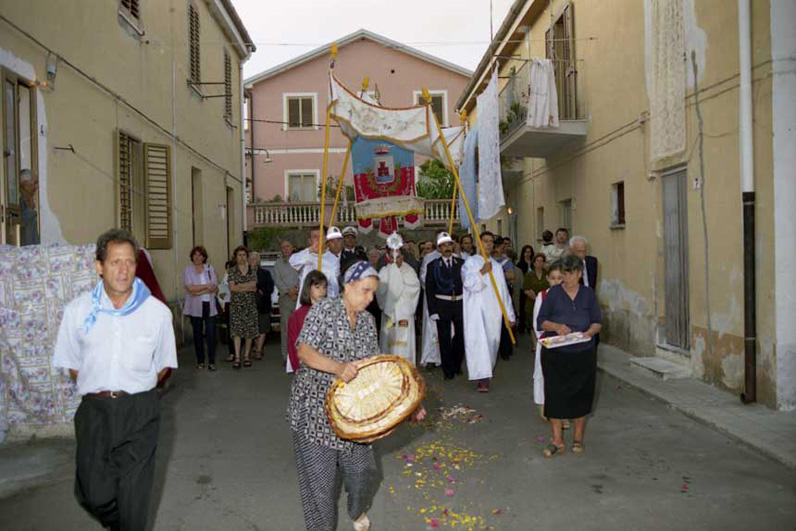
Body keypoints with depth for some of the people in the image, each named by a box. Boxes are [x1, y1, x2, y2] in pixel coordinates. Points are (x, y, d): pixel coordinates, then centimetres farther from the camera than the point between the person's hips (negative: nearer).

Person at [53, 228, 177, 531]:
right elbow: (71, 363, 12)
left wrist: (136, 393, 7)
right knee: (94, 494, 4)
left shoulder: (157, 311, -2)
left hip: (140, 410, -1)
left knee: (134, 498, 4)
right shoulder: (78, 310, 1)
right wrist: (98, 393, 7)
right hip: (94, 409, 1)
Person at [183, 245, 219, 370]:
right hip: (195, 307, -1)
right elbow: (190, 288, -10)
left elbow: (215, 287, -2)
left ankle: (211, 361, 0)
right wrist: (207, 286, -8)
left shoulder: (210, 268, 8)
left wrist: (199, 292, -12)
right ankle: (200, 361, 14)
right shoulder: (188, 270, 4)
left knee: (211, 334, -4)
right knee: (197, 334, 6)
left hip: (209, 305, 1)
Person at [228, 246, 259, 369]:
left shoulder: (252, 270, 8)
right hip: (236, 304, -1)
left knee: (250, 330, 1)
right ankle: (237, 357, -9)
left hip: (250, 303, 2)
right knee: (236, 330, -8)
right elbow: (232, 288, -5)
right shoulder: (232, 271, 5)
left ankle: (246, 356, 12)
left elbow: (254, 288, -2)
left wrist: (239, 286, -9)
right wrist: (248, 286, -8)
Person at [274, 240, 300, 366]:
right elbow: (277, 281, 5)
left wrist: (296, 289, -12)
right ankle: (286, 357, 2)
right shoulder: (278, 264, 15)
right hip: (285, 298, 1)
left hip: (299, 297, -1)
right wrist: (288, 290, -8)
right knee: (285, 327, -2)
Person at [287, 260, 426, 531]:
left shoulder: (368, 321, 7)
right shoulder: (323, 309, -9)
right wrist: (338, 368, -35)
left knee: (362, 468, 14)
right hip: (314, 406, -5)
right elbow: (304, 351, -18)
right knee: (320, 476, 4)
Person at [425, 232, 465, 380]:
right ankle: (448, 370, 17)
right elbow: (429, 289, -2)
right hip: (442, 305, -2)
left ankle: (457, 365, 31)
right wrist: (432, 310, -9)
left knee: (460, 337, 10)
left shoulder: (461, 263, 5)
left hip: (460, 303, 2)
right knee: (445, 339, 4)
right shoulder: (433, 265, 0)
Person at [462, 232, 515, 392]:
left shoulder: (497, 266, 17)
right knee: (478, 341, -12)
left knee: (492, 341, 5)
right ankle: (483, 378, -15)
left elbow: (503, 290, 14)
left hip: (494, 311, 4)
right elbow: (468, 283, -10)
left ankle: (486, 373, 20)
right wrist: (482, 272, -17)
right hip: (476, 309, -4)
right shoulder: (470, 262, 4)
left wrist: (510, 314, 11)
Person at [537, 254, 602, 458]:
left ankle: (578, 438, 27)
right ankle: (557, 441, 11)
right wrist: (556, 326, -20)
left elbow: (597, 321, 5)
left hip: (583, 353, 2)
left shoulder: (588, 294, 5)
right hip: (555, 354, -1)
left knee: (581, 394, 9)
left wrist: (589, 332, -17)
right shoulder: (553, 293, 1)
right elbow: (541, 321, -1)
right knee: (555, 394, -1)